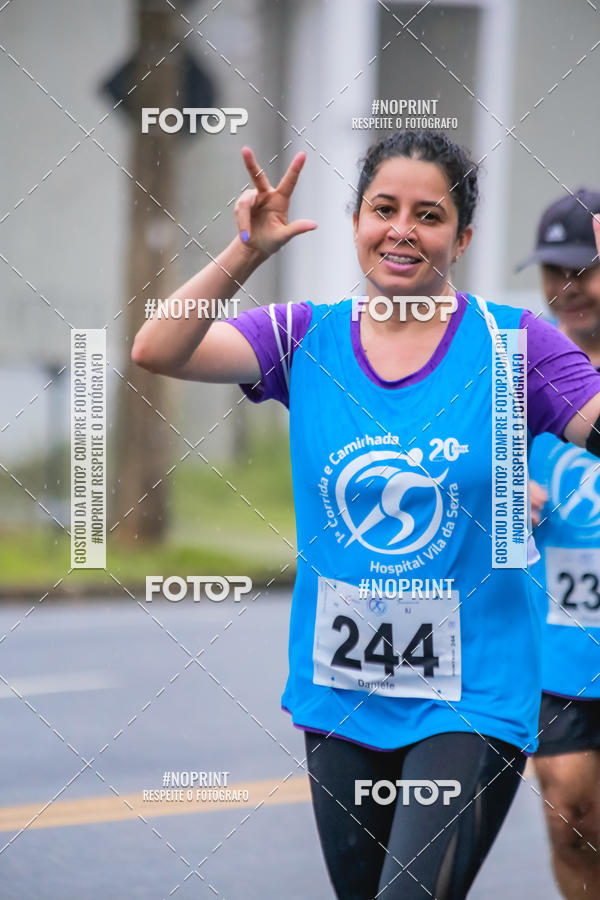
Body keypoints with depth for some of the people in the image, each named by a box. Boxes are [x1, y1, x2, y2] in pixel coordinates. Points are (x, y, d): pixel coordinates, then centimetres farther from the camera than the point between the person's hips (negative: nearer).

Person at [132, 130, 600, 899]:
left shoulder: (512, 344, -4)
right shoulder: (308, 339, 1)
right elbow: (156, 351, -10)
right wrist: (245, 255, -22)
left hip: (470, 703, -3)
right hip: (339, 696, 3)